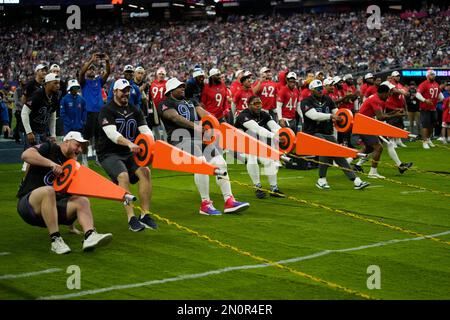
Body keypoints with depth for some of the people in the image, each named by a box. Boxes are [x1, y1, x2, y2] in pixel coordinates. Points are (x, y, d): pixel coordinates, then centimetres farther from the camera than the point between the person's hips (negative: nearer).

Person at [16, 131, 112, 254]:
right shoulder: (50, 148, -2)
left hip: (54, 206, 6)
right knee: (48, 191, -37)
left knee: (83, 200, -14)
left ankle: (90, 235, -40)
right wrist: (51, 163, -25)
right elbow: (26, 155, -20)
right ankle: (55, 240, -36)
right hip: (29, 202, -6)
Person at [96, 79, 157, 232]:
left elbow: (145, 130, 2)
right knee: (123, 176, -29)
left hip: (129, 153, 5)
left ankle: (145, 215, -15)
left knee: (145, 171, -20)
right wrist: (129, 143, -39)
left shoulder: (135, 111, 12)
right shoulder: (107, 111, -7)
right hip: (109, 154, -5)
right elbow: (111, 133, -23)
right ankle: (131, 218, -29)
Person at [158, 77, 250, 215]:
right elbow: (175, 117, -15)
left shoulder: (190, 101, 25)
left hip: (199, 137, 7)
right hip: (181, 139, -7)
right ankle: (205, 204, -21)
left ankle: (229, 201, -4)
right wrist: (195, 126, -29)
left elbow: (202, 113, 9)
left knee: (220, 163, -5)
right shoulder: (165, 104, 4)